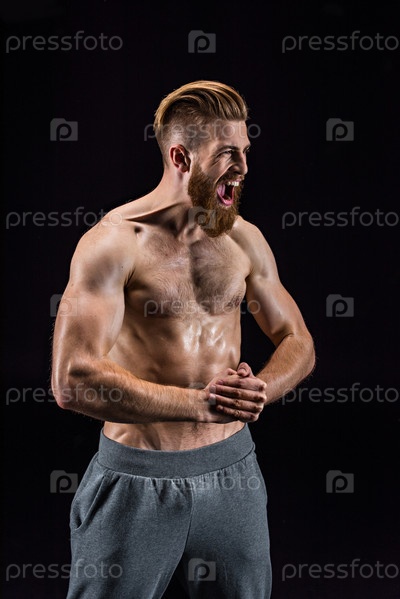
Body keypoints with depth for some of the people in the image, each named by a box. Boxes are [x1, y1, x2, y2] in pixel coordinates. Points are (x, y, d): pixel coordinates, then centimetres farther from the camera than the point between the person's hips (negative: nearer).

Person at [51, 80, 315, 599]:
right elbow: (72, 380, -22)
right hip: (137, 482, -4)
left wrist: (259, 391, -11)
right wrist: (200, 404, -26)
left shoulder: (244, 239, 4)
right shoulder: (114, 242, -13)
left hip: (231, 473, 5)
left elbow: (297, 342, 12)